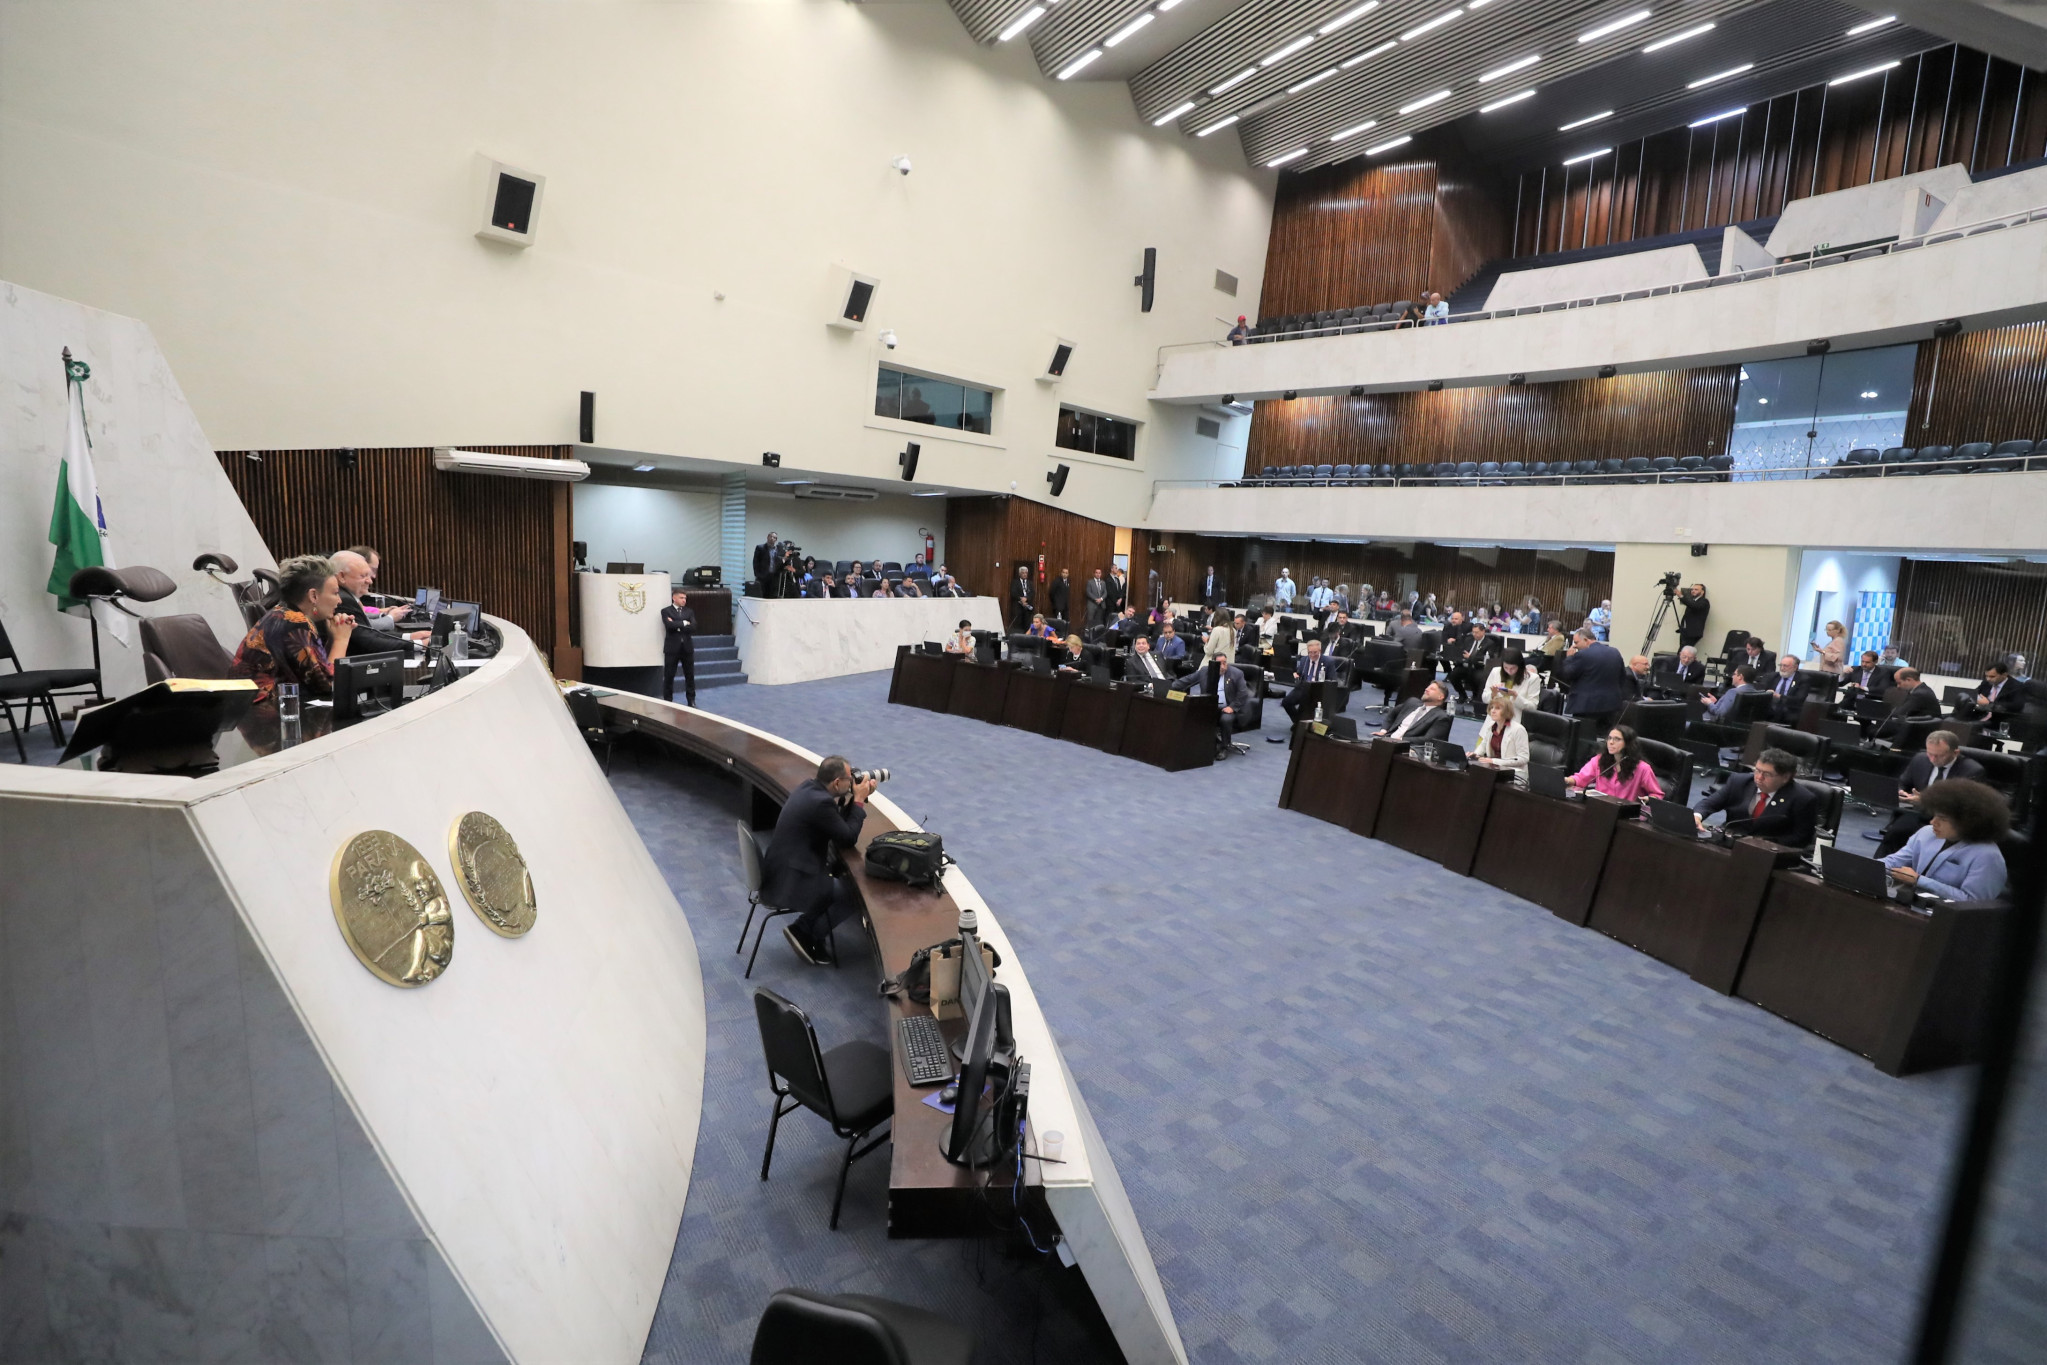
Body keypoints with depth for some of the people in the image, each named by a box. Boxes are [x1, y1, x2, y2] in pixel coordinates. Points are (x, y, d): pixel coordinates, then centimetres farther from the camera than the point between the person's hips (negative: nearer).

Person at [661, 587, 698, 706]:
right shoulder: (666, 611, 0)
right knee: (669, 676, 2)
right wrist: (684, 623, -10)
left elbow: (693, 627, -5)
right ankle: (667, 700, 11)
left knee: (690, 675, 7)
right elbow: (669, 625, -18)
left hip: (687, 647, 3)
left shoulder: (689, 612, 10)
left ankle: (691, 700, 15)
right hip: (672, 647, -3)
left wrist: (677, 626, -11)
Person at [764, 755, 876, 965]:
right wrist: (859, 800, -6)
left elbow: (839, 822, 16)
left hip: (781, 871, 10)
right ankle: (803, 932, 2)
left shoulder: (809, 788, 5)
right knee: (855, 891, -3)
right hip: (789, 883, -10)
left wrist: (855, 799, 5)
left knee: (843, 879, 22)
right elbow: (848, 838, -13)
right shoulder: (821, 802, -23)